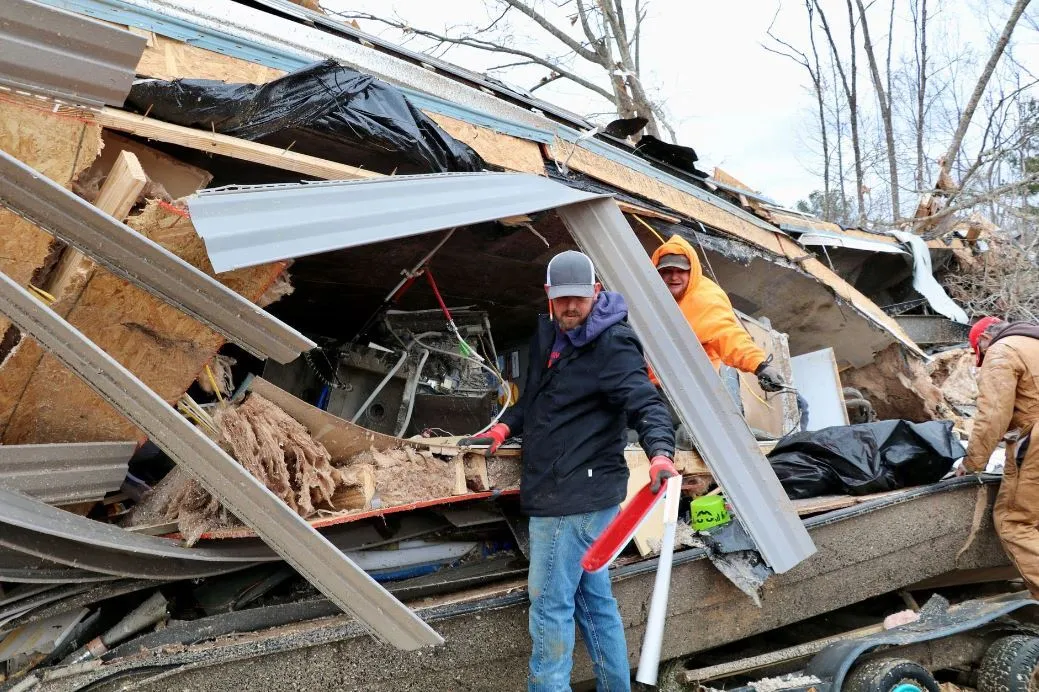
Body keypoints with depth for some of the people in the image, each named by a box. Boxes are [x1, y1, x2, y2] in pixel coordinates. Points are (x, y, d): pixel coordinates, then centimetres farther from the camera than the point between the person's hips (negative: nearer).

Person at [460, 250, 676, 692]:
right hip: (559, 492, 9)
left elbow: (645, 403, -23)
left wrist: (660, 451, -41)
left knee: (550, 605, -2)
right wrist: (505, 427, 10)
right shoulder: (548, 336, 13)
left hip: (577, 496, -9)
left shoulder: (613, 345, -13)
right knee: (594, 599, 18)